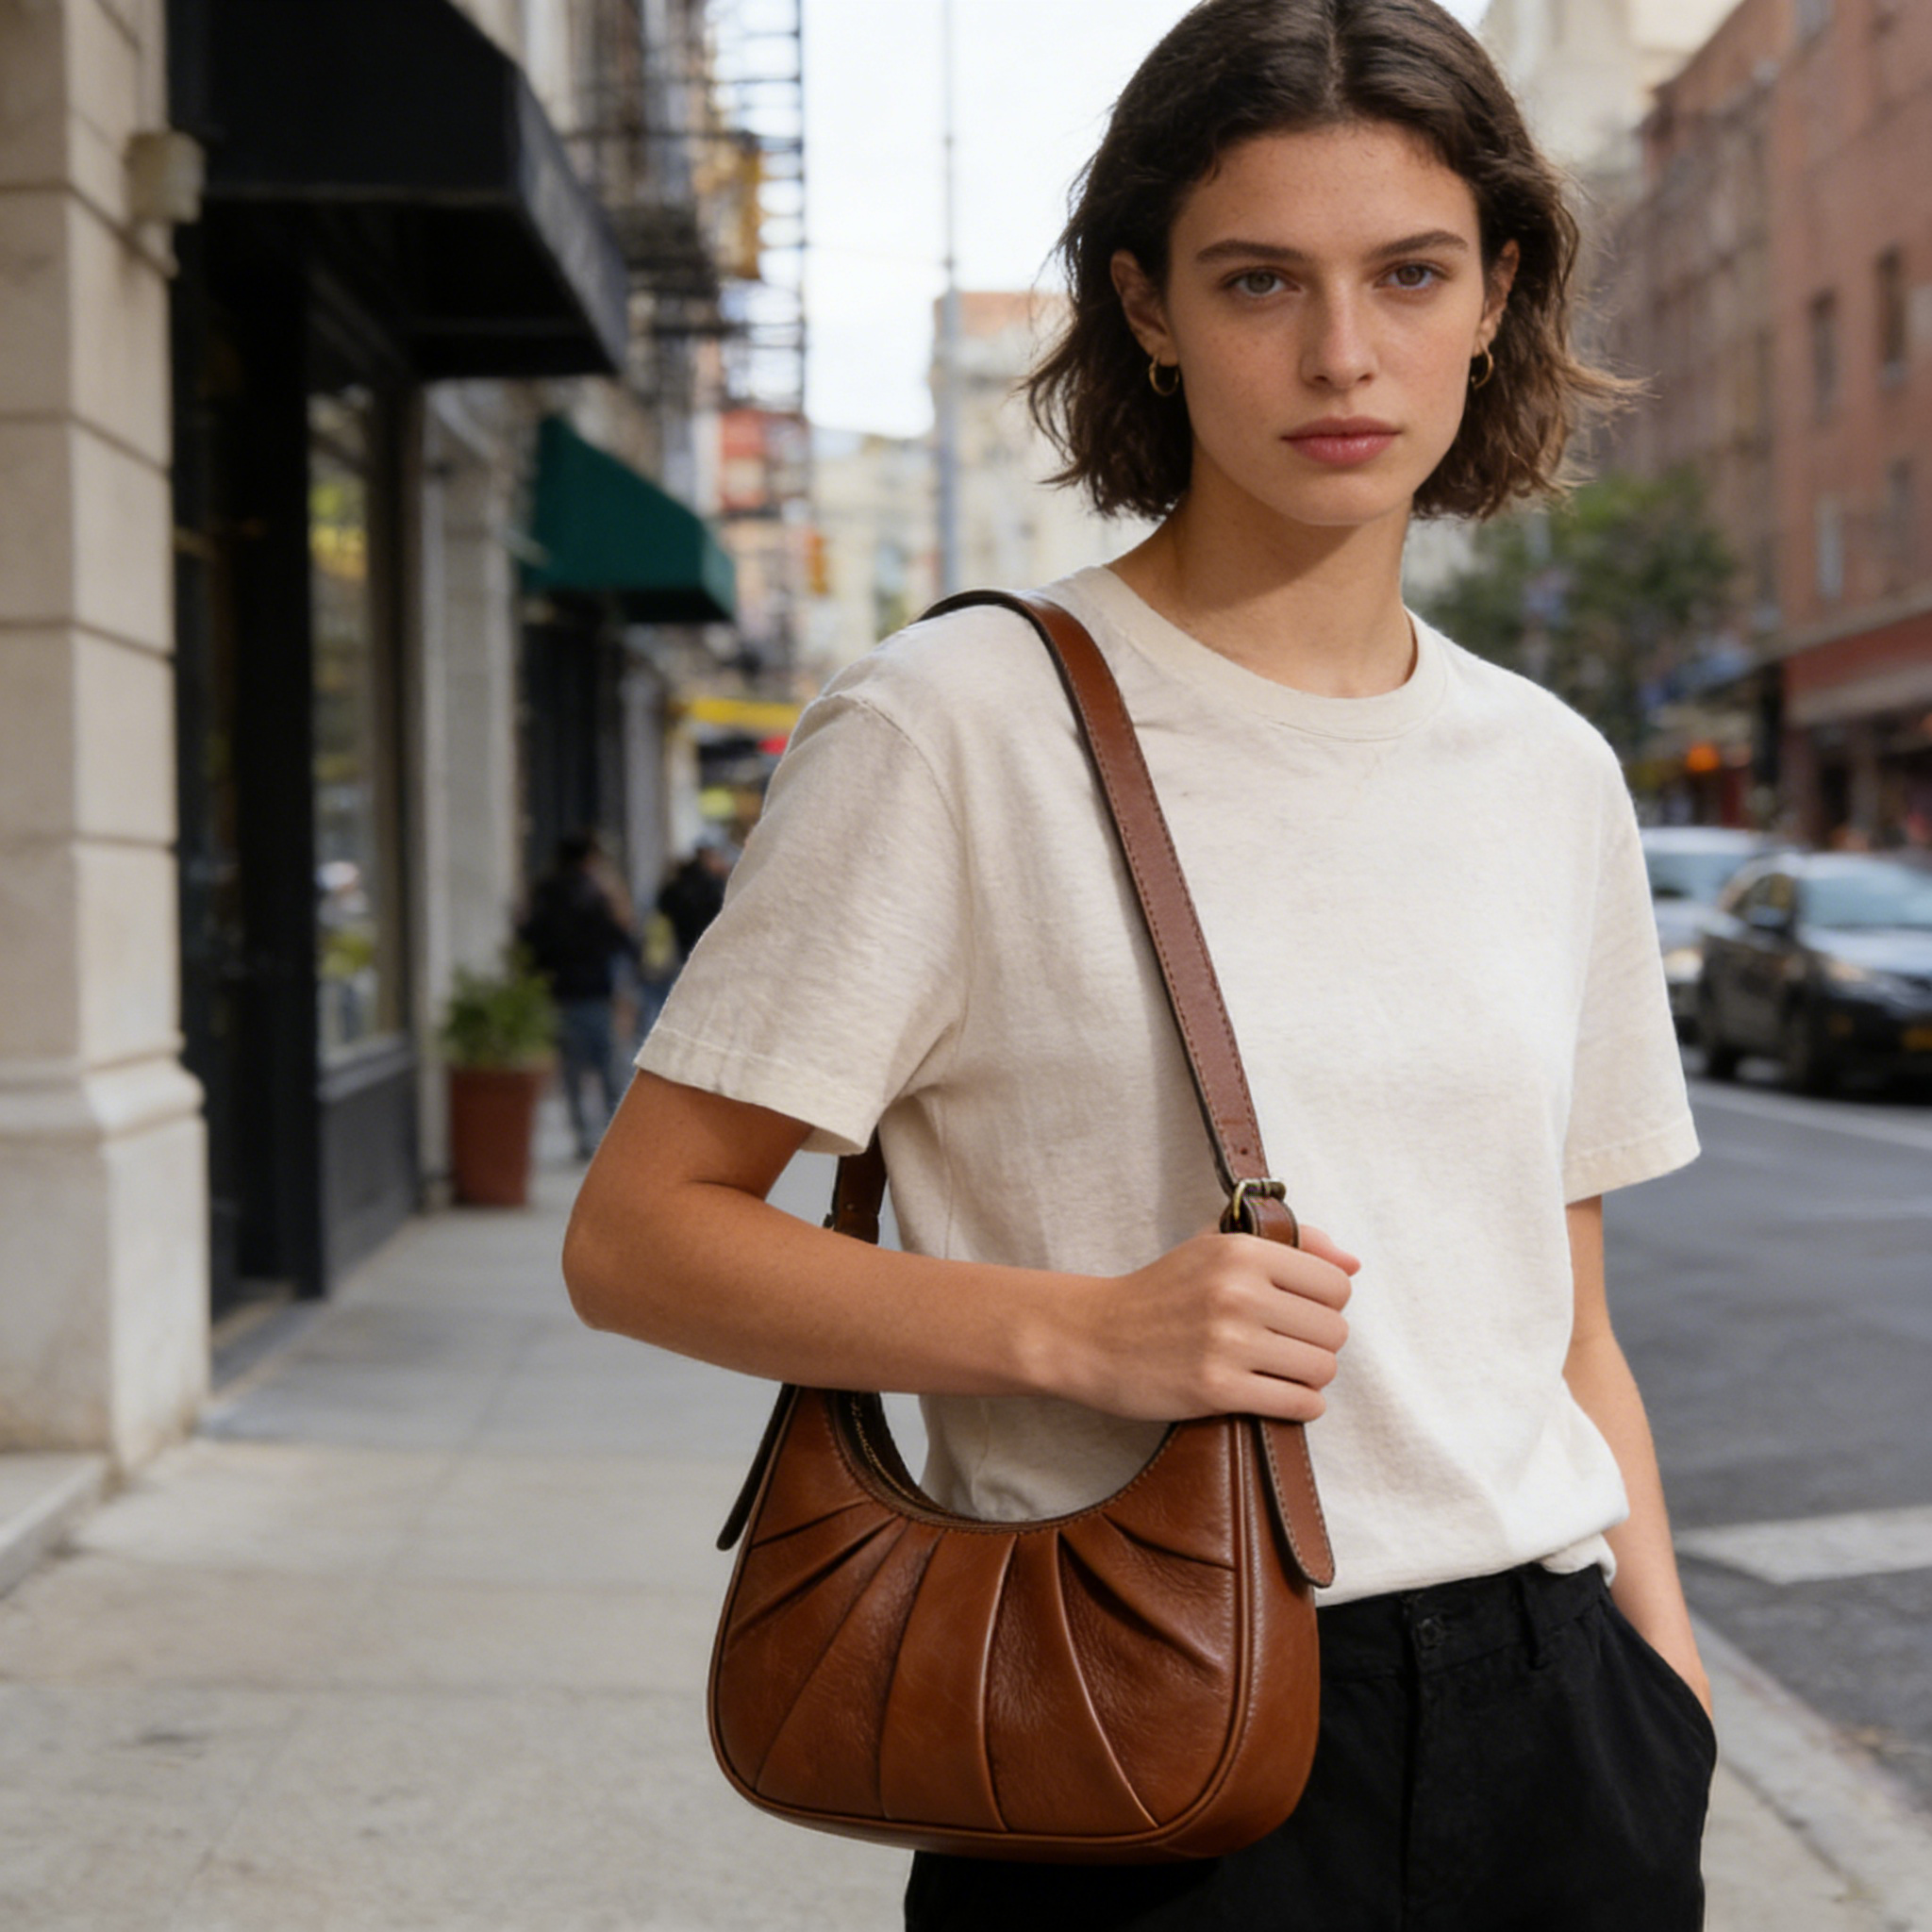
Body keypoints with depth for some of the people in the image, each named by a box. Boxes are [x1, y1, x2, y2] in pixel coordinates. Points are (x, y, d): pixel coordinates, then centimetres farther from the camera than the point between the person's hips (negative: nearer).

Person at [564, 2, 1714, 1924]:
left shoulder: (1551, 773, 7)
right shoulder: (952, 729, -10)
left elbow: (1563, 1326, 13)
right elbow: (635, 1235, -10)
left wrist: (1670, 1727, 9)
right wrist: (1085, 1331, -21)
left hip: (1545, 1723, 5)